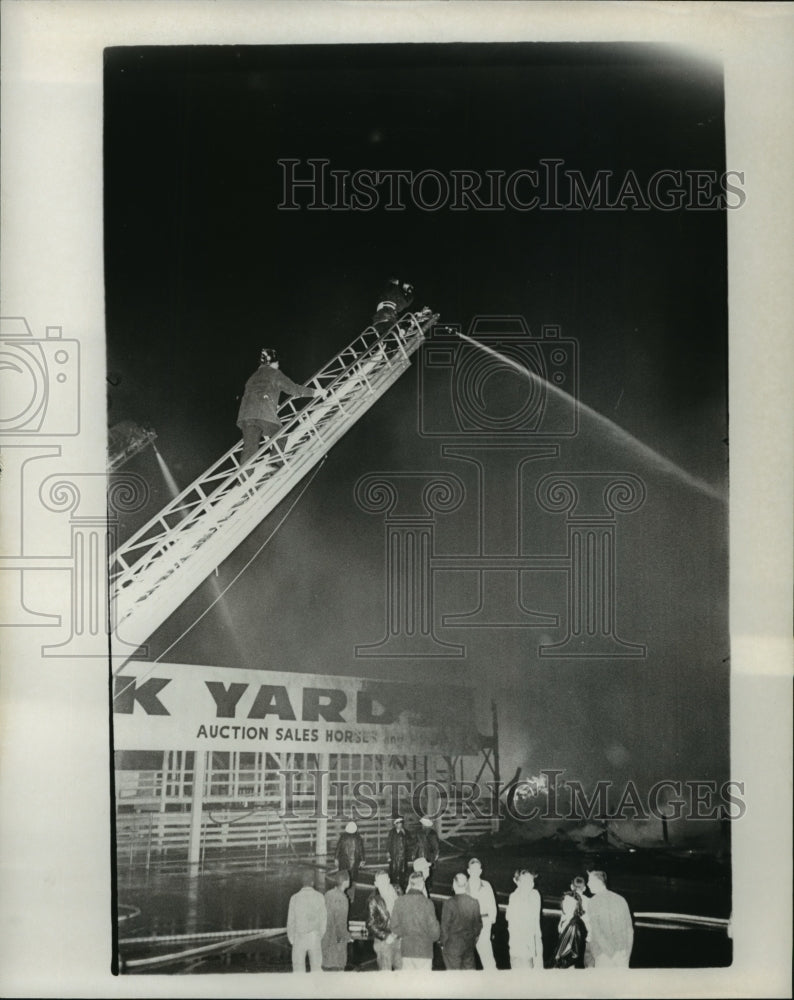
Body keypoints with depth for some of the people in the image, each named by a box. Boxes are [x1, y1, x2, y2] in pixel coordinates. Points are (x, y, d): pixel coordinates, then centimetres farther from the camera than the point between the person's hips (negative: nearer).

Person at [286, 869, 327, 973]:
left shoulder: (294, 898, -11)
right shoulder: (319, 897, -7)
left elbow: (291, 921, -7)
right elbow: (323, 918, -4)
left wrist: (291, 939, 7)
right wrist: (321, 936, 10)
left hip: (299, 937, -1)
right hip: (314, 937, 1)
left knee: (298, 968, 9)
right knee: (316, 966, 13)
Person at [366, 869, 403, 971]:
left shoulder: (397, 892, 3)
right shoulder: (373, 901, -8)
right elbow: (370, 924, -5)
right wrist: (385, 936, -12)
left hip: (399, 938, 4)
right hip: (383, 941, -4)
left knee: (402, 969, 7)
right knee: (385, 973, -2)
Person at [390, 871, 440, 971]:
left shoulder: (399, 901, -5)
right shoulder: (427, 903, -13)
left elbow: (395, 926, 1)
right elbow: (433, 928, -9)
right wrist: (434, 937, 13)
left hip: (406, 949, 3)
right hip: (424, 949, -3)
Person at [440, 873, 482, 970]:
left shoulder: (449, 903, -16)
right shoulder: (474, 903, -4)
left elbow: (445, 926, -11)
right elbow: (478, 924, 6)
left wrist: (443, 943, 1)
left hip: (452, 945, -4)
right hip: (469, 945, 4)